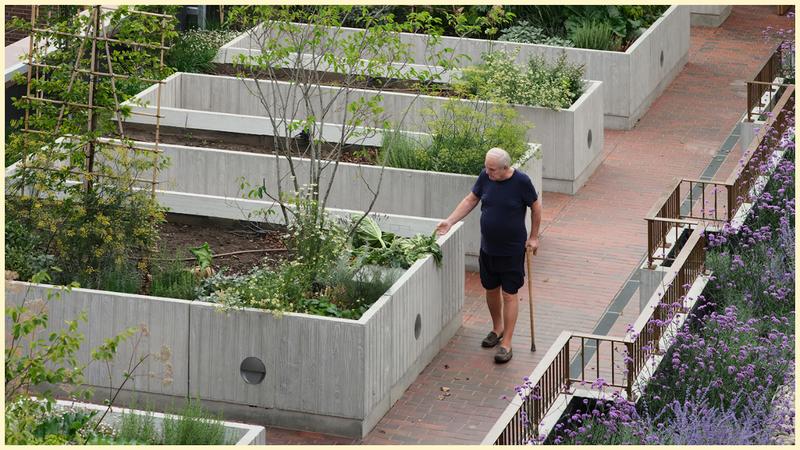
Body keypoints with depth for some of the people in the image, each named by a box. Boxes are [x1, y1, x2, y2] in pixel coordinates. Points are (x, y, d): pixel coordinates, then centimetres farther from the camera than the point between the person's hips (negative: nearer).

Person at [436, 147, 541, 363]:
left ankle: (506, 343, 5)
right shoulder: (485, 177, -7)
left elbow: (536, 206, -5)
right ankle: (497, 328, 40)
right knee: (491, 290, 17)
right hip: (488, 247, 5)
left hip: (512, 249, -5)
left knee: (509, 294, -1)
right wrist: (450, 221, -4)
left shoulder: (521, 182, -18)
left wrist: (533, 237, -2)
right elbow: (470, 200, 5)